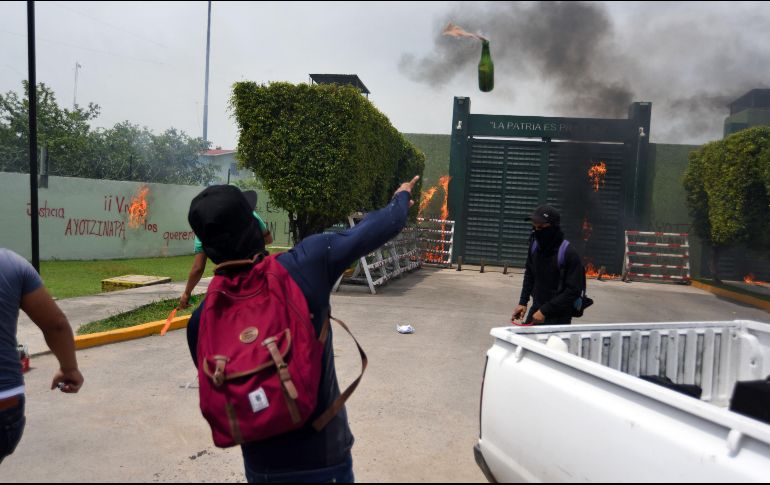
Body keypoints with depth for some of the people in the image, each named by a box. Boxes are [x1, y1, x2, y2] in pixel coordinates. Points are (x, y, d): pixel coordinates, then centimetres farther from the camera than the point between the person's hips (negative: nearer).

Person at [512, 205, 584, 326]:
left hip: (558, 317, -5)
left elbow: (574, 290, -18)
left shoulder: (569, 254, -19)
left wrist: (545, 311, -19)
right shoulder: (535, 245, -1)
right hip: (536, 309, 5)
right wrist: (523, 302, 5)